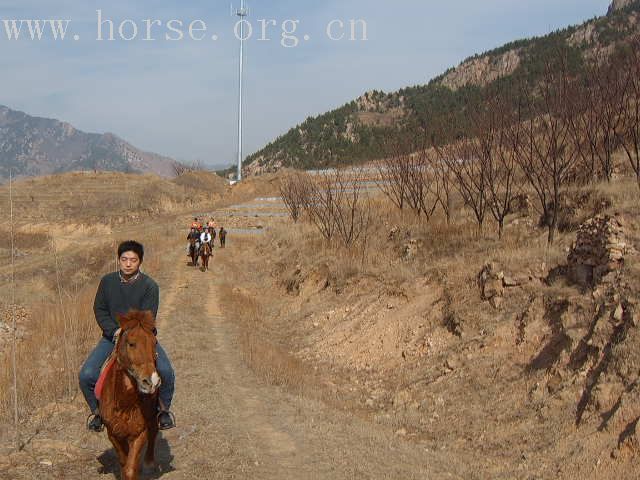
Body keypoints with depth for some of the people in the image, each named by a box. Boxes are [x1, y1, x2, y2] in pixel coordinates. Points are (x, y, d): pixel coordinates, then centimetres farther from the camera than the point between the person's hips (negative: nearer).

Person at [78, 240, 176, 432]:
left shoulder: (149, 286, -10)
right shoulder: (107, 281, -2)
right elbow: (99, 310, 3)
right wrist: (114, 332, -13)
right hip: (112, 336, 2)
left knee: (166, 372, -24)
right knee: (86, 375, -17)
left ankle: (164, 409, 5)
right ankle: (97, 411, 12)